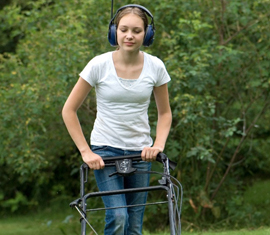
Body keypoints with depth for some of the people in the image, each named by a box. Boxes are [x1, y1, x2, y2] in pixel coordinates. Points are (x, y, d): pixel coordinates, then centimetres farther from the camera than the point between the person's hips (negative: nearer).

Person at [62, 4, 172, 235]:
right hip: (105, 151, -3)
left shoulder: (155, 67, -5)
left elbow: (165, 113, 9)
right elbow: (69, 110, -5)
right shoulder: (99, 65, -12)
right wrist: (85, 152, -11)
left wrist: (158, 145, -7)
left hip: (140, 153, 3)